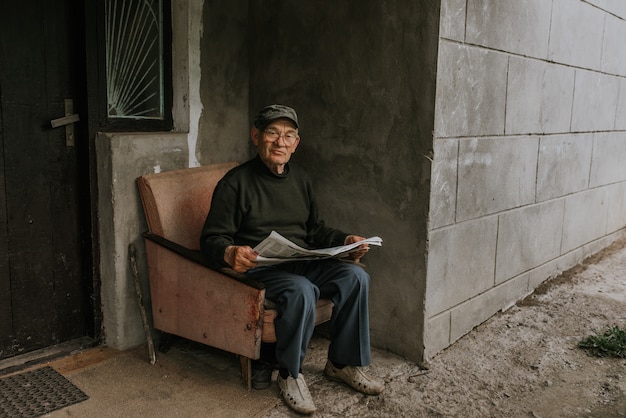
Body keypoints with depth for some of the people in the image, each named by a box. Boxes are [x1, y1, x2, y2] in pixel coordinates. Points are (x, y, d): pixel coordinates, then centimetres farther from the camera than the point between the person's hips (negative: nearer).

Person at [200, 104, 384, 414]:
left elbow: (315, 229, 23)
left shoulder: (300, 179, 16)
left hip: (303, 262, 6)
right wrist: (229, 254, -31)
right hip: (260, 268, -6)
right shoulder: (235, 182, -4)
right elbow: (211, 238, -7)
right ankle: (290, 374, -12)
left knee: (356, 276, -17)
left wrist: (345, 240, 4)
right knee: (301, 290, -36)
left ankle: (343, 363, 0)